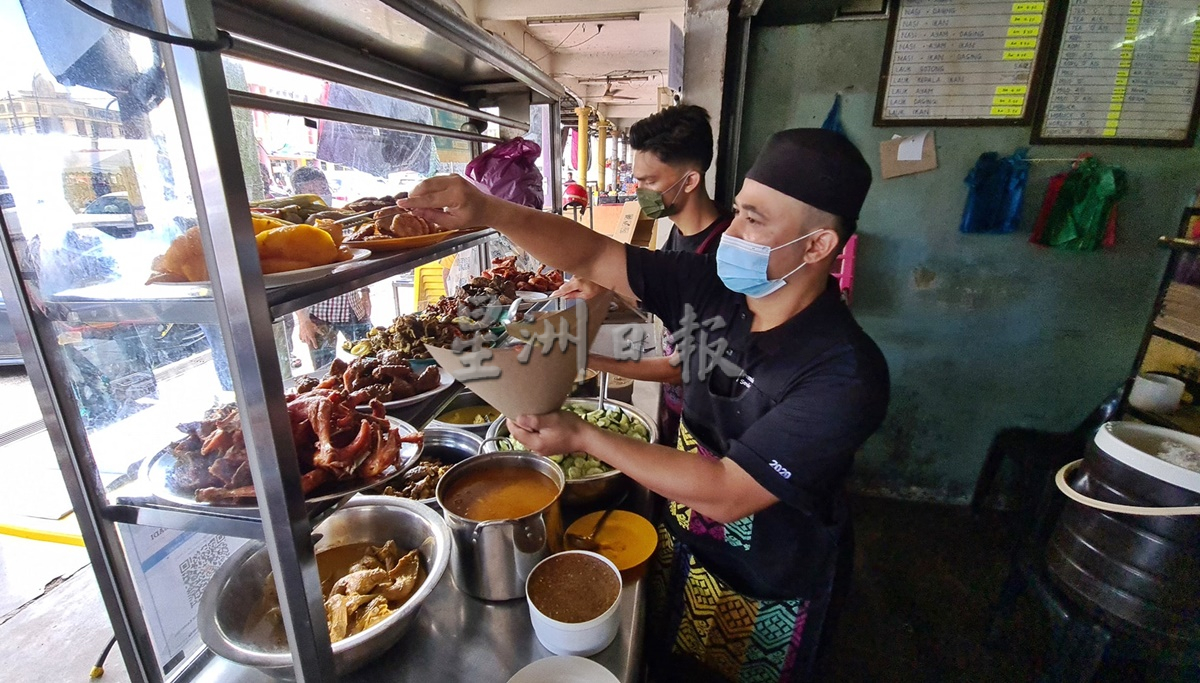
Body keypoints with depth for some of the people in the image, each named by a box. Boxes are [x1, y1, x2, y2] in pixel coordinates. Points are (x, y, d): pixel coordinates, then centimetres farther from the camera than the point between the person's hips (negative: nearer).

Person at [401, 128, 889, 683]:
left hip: (764, 600, -4)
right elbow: (595, 257, -14)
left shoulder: (845, 375, -31)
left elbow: (726, 495, -32)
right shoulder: (711, 287, -15)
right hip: (680, 552, 4)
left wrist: (583, 438, -27)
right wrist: (487, 211, -28)